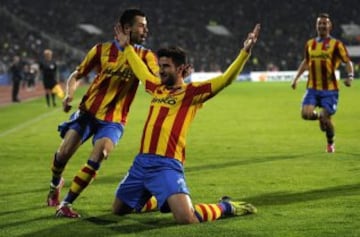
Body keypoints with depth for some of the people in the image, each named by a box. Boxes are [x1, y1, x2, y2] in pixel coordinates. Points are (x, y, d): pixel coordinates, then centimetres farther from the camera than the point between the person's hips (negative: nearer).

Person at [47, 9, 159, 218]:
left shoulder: (146, 56, -1)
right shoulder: (102, 50, -1)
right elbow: (77, 75, 9)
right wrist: (69, 94, -10)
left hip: (113, 120, 0)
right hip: (88, 112, 1)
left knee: (97, 158, -21)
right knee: (64, 153, -8)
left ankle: (65, 204, -9)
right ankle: (56, 184, 28)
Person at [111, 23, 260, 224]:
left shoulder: (191, 92, -2)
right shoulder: (157, 89, 16)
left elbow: (225, 79, -11)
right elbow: (140, 70, 36)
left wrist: (245, 52, -21)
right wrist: (127, 46, 44)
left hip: (166, 165, -7)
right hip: (141, 162, 7)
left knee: (187, 219, -25)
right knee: (118, 210, 19)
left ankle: (226, 207, 7)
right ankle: (161, 200, 42)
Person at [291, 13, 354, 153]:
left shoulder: (336, 44, -3)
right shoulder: (310, 44, 10)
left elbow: (348, 62, -5)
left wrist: (350, 76, -24)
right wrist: (296, 78, 22)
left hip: (329, 89, -4)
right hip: (312, 88, 4)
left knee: (326, 118, -9)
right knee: (306, 114, -16)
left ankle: (330, 143, 20)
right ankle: (319, 116, 21)